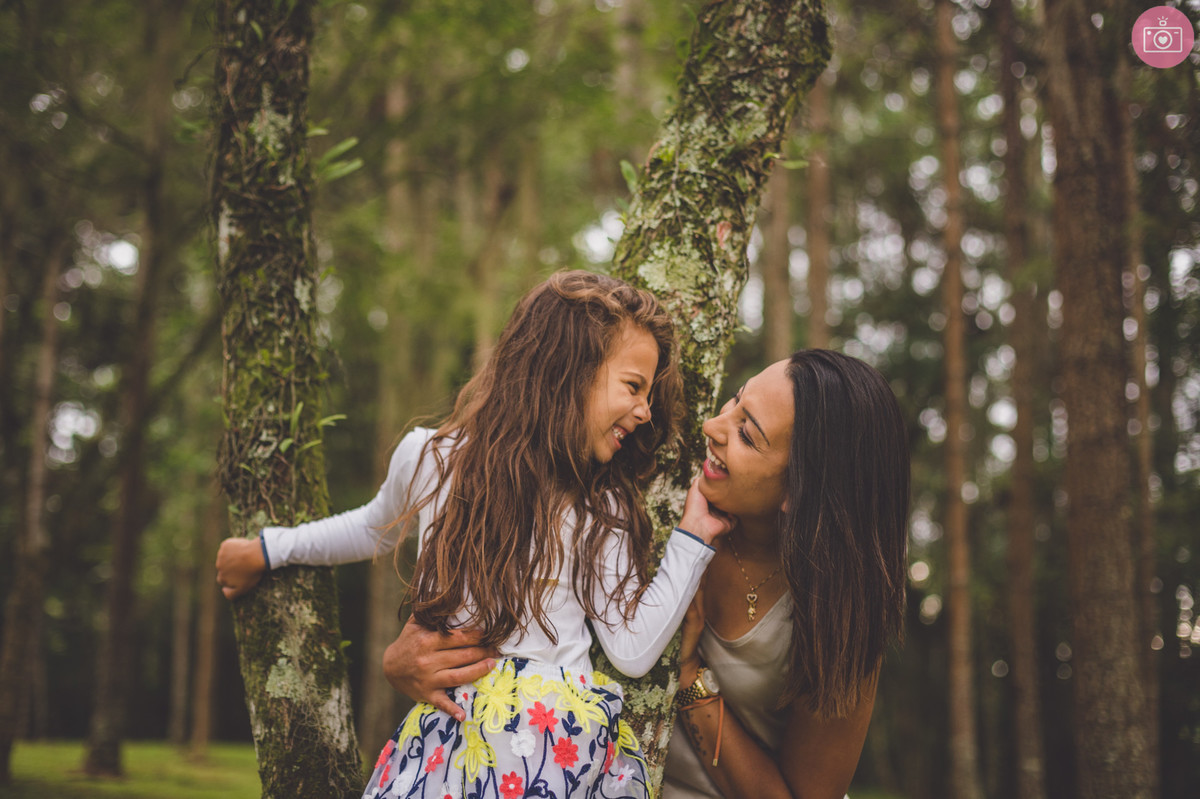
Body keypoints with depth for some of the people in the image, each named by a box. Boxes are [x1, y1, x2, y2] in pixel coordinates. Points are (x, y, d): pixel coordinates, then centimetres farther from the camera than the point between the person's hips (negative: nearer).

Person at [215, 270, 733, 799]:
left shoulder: (602, 512, 2)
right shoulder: (430, 459, 0)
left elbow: (634, 651, -4)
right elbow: (376, 528, 22)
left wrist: (693, 538, -4)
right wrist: (266, 552, 30)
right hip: (451, 750, 0)